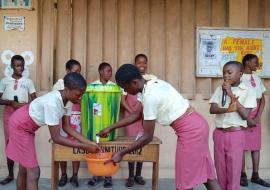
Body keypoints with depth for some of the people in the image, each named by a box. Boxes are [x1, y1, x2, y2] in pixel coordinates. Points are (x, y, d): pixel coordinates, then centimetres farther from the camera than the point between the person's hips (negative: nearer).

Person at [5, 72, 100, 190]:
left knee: (24, 168, 19)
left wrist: (88, 142, -11)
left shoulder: (65, 99, -11)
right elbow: (56, 138, -31)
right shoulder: (52, 103, -36)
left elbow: (66, 126, -4)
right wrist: (85, 147, -28)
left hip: (27, 126, 9)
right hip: (19, 126, -8)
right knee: (33, 171, -6)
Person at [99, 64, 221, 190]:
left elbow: (147, 137, -16)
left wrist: (121, 153, -7)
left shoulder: (149, 96, -22)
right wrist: (110, 128, 19)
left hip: (190, 130, -9)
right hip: (196, 125, 9)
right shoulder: (152, 85, 7)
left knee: (184, 180, 5)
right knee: (206, 173, 17)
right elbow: (137, 115, 18)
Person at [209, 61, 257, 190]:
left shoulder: (248, 91, -4)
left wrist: (232, 95, -15)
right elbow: (212, 109, -5)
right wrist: (227, 109, -25)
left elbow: (245, 115, -12)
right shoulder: (219, 89, 6)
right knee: (220, 169, 12)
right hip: (219, 134, 3)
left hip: (236, 134, -3)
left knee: (233, 170, 2)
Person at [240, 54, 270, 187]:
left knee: (256, 145, 6)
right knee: (242, 145, -3)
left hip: (255, 115, 6)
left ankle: (255, 175, 14)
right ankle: (242, 175, 6)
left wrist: (258, 116, -2)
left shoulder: (257, 78, 11)